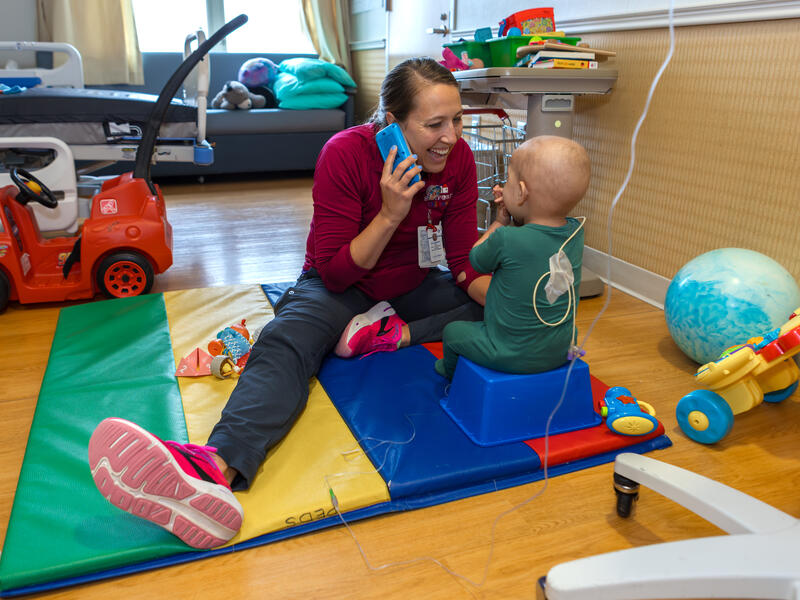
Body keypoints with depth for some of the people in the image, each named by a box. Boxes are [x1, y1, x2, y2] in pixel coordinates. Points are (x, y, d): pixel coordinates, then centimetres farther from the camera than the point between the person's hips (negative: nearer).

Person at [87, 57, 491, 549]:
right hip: (340, 286, -4)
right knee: (283, 345, -36)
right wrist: (390, 214, -32)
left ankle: (396, 334, -26)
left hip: (414, 287, 5)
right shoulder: (345, 153, -22)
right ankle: (217, 467, -61)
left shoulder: (459, 158, -12)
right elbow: (335, 272, -21)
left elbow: (466, 264, -10)